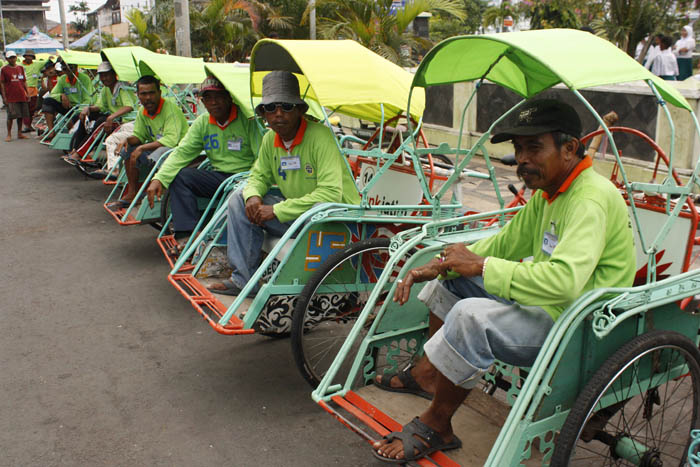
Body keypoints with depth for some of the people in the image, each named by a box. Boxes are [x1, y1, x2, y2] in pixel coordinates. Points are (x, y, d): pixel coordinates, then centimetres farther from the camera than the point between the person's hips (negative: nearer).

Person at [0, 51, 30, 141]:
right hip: (11, 97, -4)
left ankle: (19, 133, 18)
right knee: (11, 116, -5)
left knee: (21, 115, 9)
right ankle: (9, 135, 5)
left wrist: (27, 93, 11)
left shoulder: (20, 68, 11)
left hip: (22, 96, 4)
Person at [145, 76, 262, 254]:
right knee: (179, 175, -10)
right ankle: (186, 236, -18)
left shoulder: (247, 119, -8)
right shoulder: (202, 123, 10)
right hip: (218, 176, 6)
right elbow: (182, 152, 5)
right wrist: (159, 178, -10)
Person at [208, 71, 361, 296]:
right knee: (239, 198, 0)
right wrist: (253, 196, -9)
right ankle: (243, 279, 0)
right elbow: (259, 175, 18)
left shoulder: (319, 136, -20)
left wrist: (277, 210, -25)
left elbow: (331, 193, -28)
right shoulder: (270, 139, 2)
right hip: (295, 211, 8)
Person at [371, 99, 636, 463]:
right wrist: (437, 266, 1)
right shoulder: (547, 192, 7)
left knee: (471, 316, -31)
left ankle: (435, 426, -11)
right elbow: (504, 243, 14)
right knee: (451, 273, 13)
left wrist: (481, 266, -28)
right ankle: (427, 371, 20)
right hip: (546, 304, 10)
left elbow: (563, 280, -38)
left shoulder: (592, 199, -24)